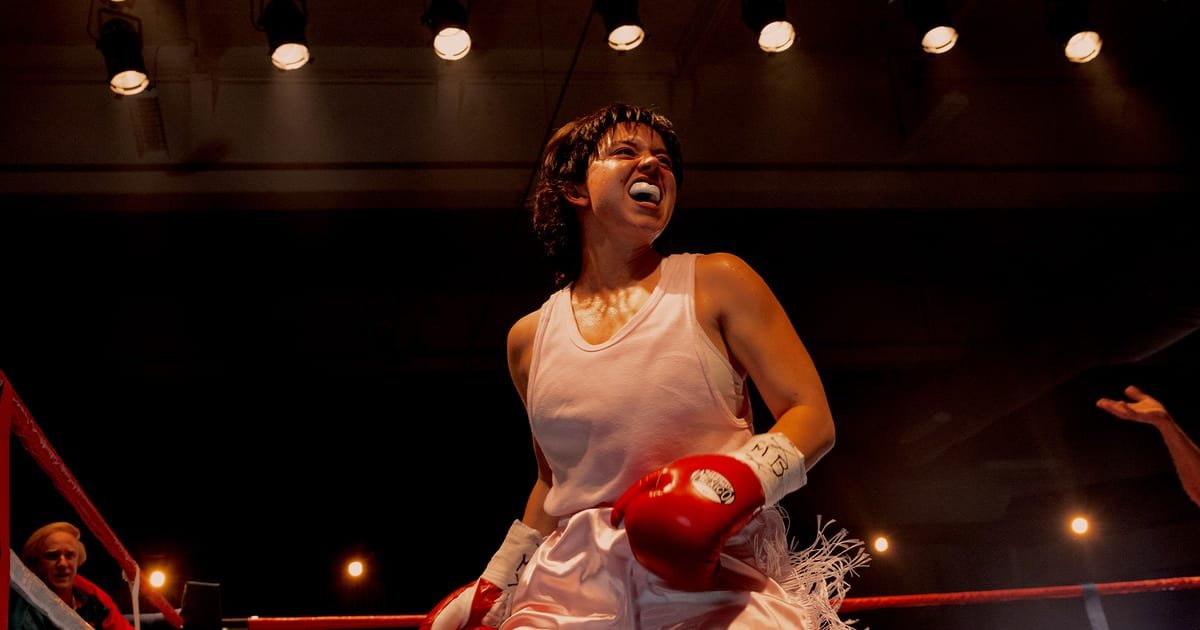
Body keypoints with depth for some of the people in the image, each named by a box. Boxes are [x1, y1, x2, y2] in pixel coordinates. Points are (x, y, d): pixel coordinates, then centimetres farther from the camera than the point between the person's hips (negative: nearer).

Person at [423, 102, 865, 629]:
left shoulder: (718, 283, 3)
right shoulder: (530, 339, 12)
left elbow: (812, 417, -1)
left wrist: (735, 481, -19)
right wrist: (493, 586, 25)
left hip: (715, 575, -2)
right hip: (577, 588, 3)